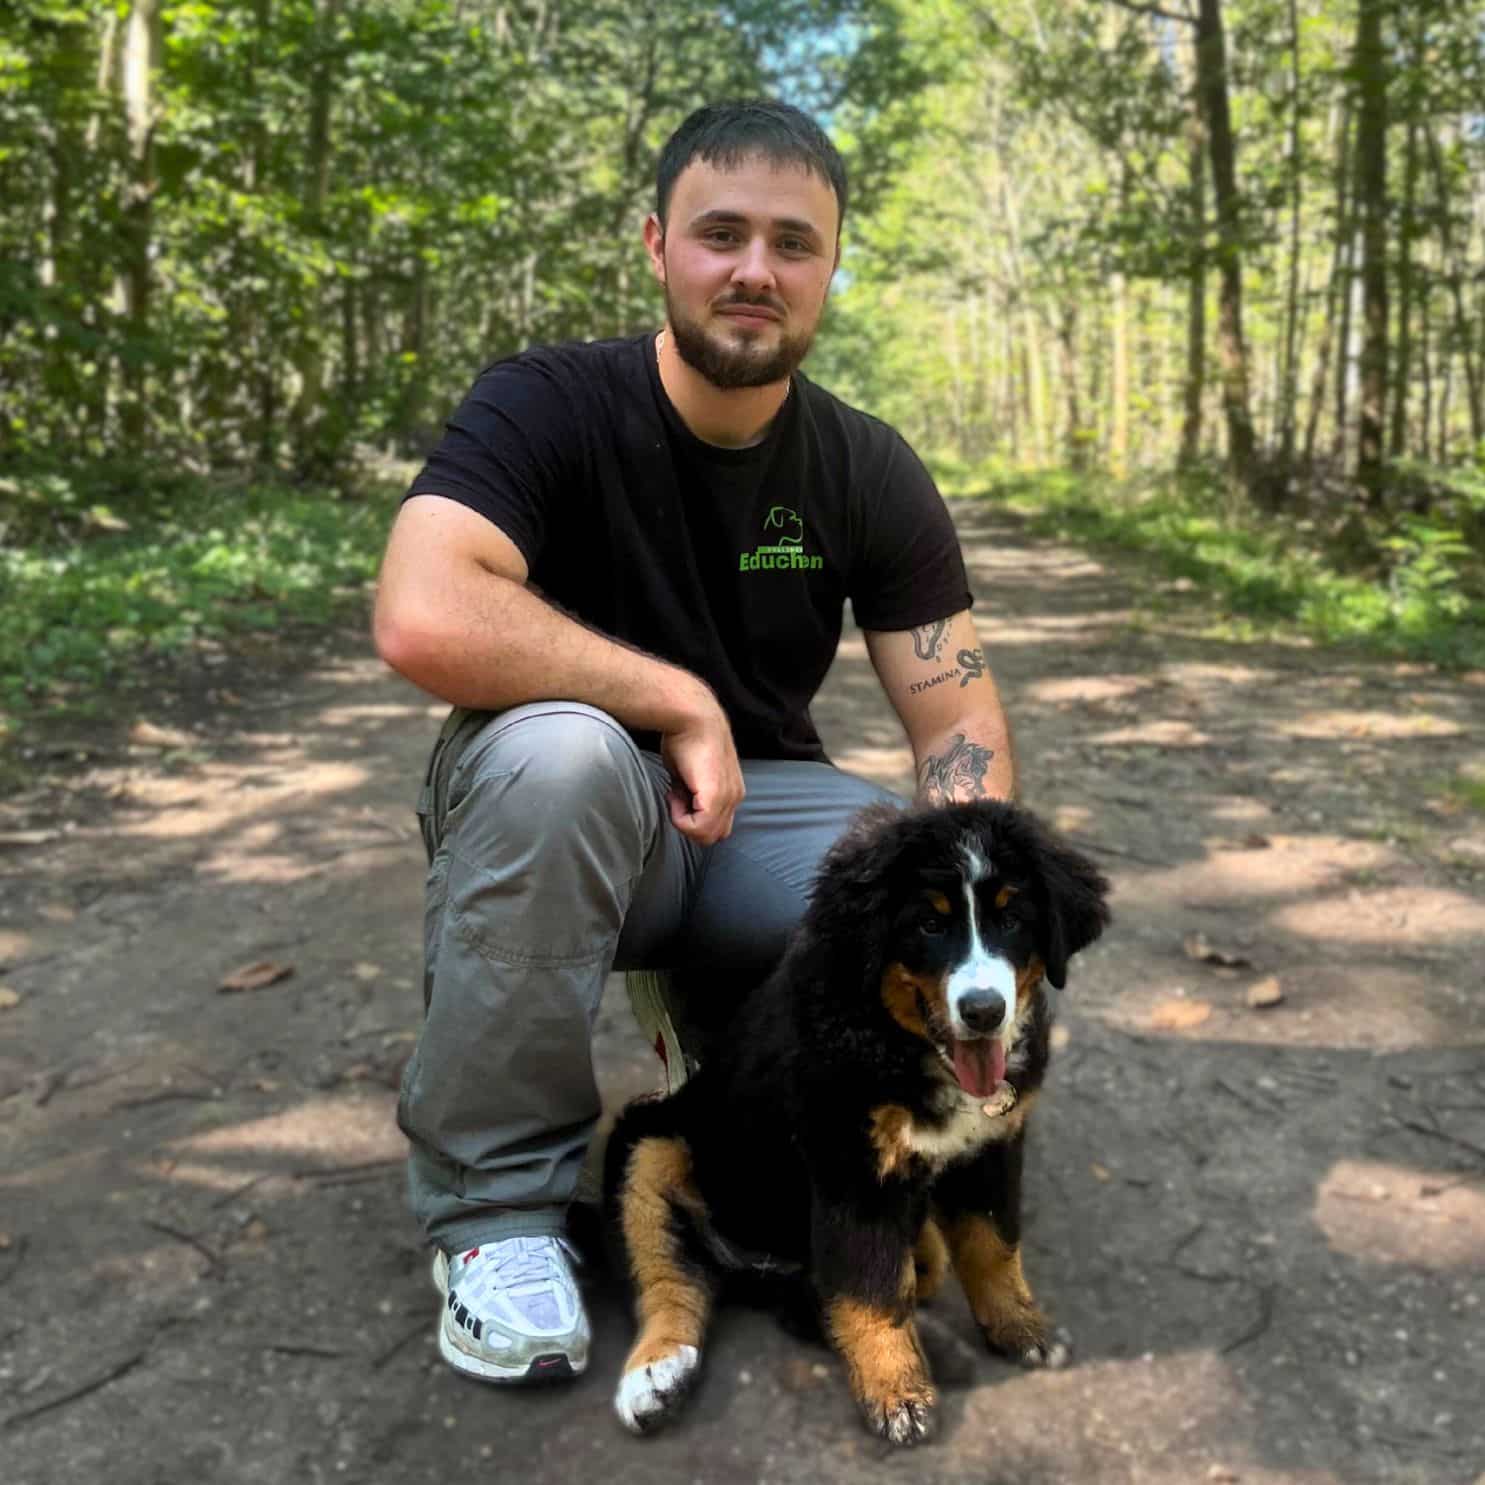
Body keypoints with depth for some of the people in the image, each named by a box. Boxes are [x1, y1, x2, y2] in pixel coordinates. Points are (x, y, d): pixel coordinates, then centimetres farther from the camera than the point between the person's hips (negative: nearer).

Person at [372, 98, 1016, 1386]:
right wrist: (682, 704, -26)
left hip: (761, 809, 4)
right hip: (562, 813, -3)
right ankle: (497, 1195, -18)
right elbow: (424, 622, -34)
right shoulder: (547, 405, -16)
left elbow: (957, 718, -6)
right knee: (559, 749, -38)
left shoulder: (871, 473, -3)